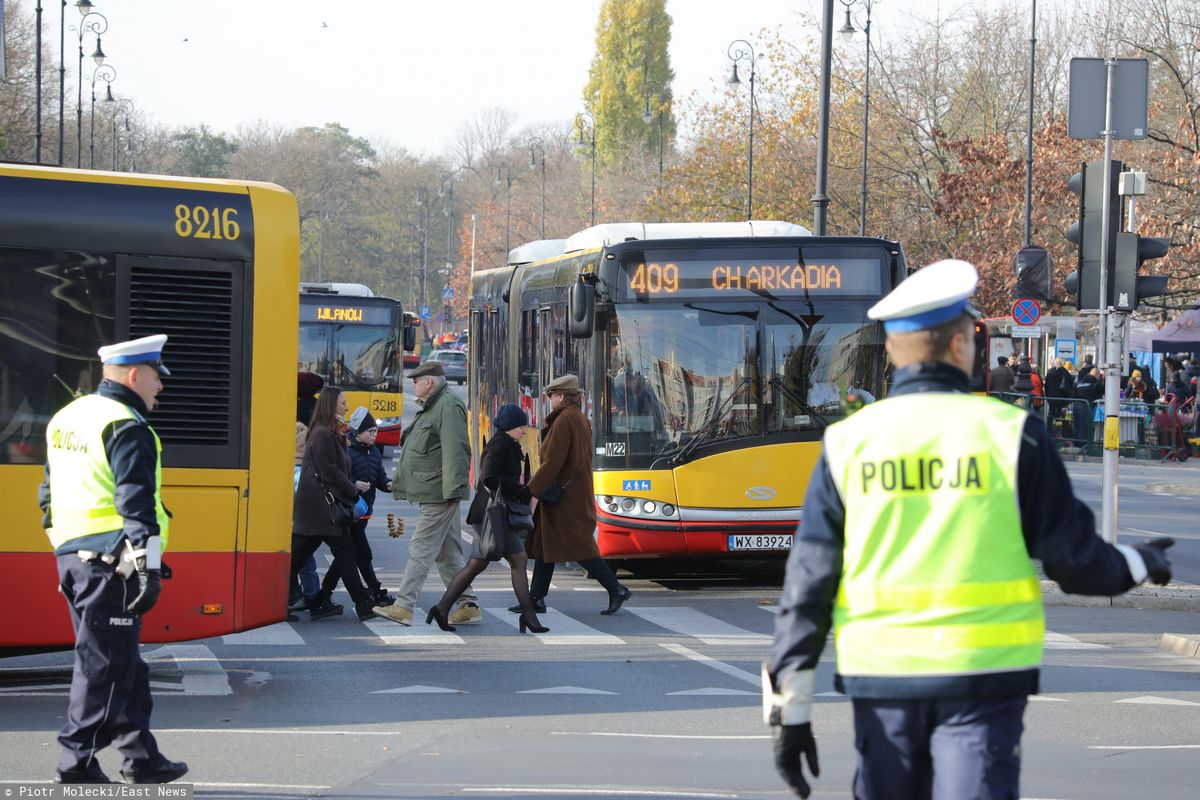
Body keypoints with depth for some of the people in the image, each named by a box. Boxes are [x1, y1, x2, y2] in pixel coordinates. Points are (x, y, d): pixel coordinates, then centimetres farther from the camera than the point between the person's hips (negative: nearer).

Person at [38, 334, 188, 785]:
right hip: (111, 562, -9)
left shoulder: (67, 418, 17)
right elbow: (137, 505, -19)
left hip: (72, 556, 9)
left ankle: (141, 757, 21)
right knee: (105, 665, -4)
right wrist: (149, 567, -20)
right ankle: (78, 764, -2)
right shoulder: (127, 428, -12)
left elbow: (49, 494, 22)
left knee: (123, 663, 15)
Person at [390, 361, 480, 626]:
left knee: (421, 548, -10)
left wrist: (452, 489, -26)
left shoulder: (449, 406, -13)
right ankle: (468, 605, 15)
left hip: (439, 494, -11)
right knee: (448, 552, 12)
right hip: (433, 494, 11)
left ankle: (403, 606, -12)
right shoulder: (431, 407, 21)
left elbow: (455, 450, -21)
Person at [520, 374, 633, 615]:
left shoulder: (564, 421, -17)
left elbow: (552, 462, -22)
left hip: (565, 499, -10)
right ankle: (536, 598, 14)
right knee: (544, 545, 11)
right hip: (576, 494, 10)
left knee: (579, 548, -6)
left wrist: (530, 491, -18)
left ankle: (617, 590, -3)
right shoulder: (580, 419, 13)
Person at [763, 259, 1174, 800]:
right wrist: (1137, 566, 21)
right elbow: (1073, 558, -1)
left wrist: (791, 709, 4)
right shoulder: (1011, 434, -4)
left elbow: (808, 583, 1)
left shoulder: (847, 444, 2)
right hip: (982, 675, -3)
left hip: (880, 678, 3)